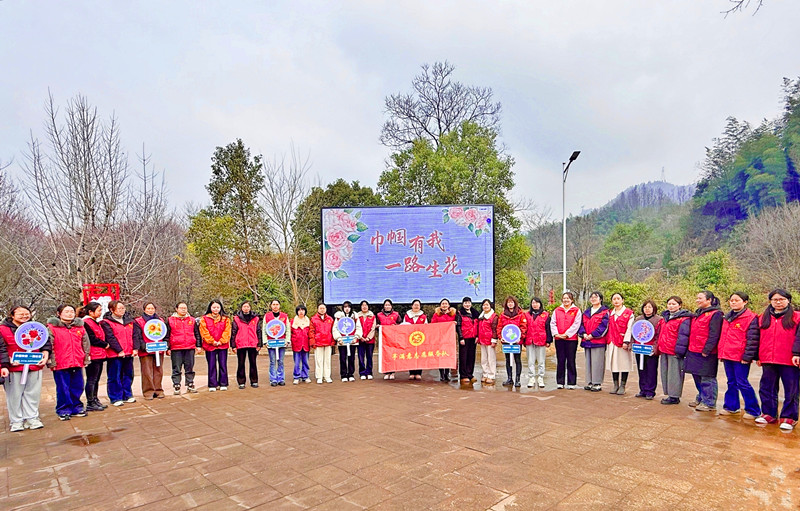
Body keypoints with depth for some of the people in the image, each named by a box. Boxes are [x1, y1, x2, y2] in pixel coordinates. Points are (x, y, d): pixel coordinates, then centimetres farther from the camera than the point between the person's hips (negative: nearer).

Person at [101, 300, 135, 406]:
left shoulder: (129, 320, 13)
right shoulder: (106, 322, -5)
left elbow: (134, 335, 9)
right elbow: (110, 338, -12)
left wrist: (135, 348, -2)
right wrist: (119, 350, -17)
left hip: (129, 354, 6)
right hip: (115, 354, -5)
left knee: (128, 375, 12)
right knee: (115, 377, 2)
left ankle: (127, 395, 24)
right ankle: (116, 398, 11)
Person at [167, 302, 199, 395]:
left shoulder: (192, 320, 12)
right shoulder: (170, 320, 4)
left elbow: (197, 334, 15)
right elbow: (167, 336, 5)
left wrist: (198, 346, 8)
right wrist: (167, 348, 0)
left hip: (190, 348, 2)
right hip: (176, 349, -2)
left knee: (190, 368, 8)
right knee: (176, 369, 3)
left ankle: (190, 385, 17)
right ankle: (176, 387, 11)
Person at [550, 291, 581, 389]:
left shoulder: (576, 310, 2)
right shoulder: (557, 310, 12)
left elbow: (576, 324, -7)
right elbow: (553, 323, 7)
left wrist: (567, 334, -13)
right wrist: (556, 333, -7)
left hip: (571, 339, -3)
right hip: (559, 339, 3)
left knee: (571, 361, 2)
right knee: (560, 361, 7)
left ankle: (571, 383, 10)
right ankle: (560, 382, 14)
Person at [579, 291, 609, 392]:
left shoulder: (605, 312, -3)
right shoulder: (586, 312, 17)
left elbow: (603, 326, -12)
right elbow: (582, 324, 13)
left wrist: (592, 335, -16)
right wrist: (583, 334, -5)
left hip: (598, 341, -6)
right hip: (587, 341, 6)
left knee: (597, 362, -5)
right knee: (588, 362, 10)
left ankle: (597, 384, 3)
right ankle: (589, 383, 17)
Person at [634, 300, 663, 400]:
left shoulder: (659, 320, -2)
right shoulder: (638, 319, 14)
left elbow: (659, 336, -7)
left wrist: (655, 348, -14)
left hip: (651, 350, -5)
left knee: (651, 371, 0)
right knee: (641, 370, 10)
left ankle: (650, 392, 9)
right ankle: (643, 390, 19)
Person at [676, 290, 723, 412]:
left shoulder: (715, 314, -10)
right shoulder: (698, 313, 18)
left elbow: (714, 335, -16)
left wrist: (706, 350, -20)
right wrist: (690, 347, 19)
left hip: (706, 353, -9)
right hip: (694, 351, 9)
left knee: (707, 379, -1)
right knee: (697, 377, 16)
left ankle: (709, 403, 7)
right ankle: (701, 398, 28)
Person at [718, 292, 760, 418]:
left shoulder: (751, 317, -8)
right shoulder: (727, 317, 15)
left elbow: (752, 339, -12)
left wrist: (747, 356, -16)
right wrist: (721, 352, 14)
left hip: (740, 357, -7)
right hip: (727, 355, 7)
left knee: (742, 383, -2)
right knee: (731, 382, 15)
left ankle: (753, 410, 10)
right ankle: (731, 407, 24)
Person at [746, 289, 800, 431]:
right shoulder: (763, 318, 12)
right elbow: (757, 338, 13)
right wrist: (757, 356, 11)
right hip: (768, 361, 4)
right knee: (767, 388, 10)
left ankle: (788, 417, 15)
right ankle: (769, 414, 22)